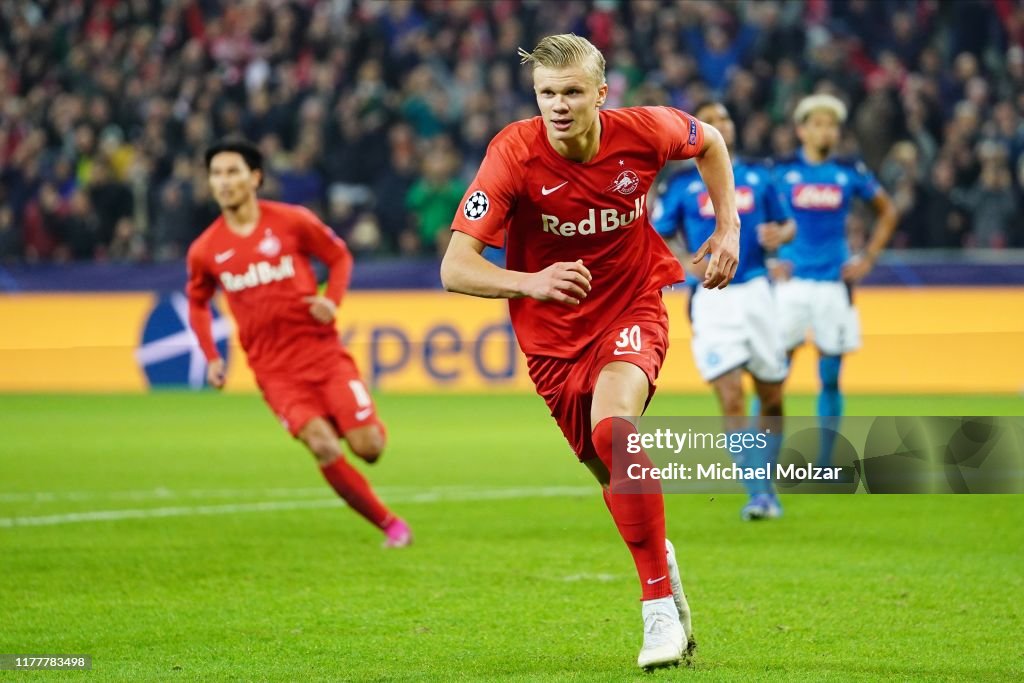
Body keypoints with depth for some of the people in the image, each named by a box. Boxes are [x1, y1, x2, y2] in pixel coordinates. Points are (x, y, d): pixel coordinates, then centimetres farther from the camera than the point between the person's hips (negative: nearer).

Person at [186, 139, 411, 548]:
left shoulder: (292, 222, -4)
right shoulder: (205, 250, 2)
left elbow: (340, 256, 10)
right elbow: (197, 302, 19)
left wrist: (332, 300, -9)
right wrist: (212, 358, 8)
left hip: (322, 349, 0)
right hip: (274, 368, 1)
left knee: (368, 448, -9)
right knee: (323, 447, -20)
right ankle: (389, 525, -6)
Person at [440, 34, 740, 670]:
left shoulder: (644, 131, -16)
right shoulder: (514, 153, -21)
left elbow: (710, 142, 10)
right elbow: (455, 267, -25)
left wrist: (728, 227, 1)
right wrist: (530, 282, -42)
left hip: (633, 312, -1)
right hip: (553, 335, 1)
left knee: (613, 428, -30)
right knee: (614, 473, 12)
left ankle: (661, 608, -21)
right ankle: (662, 561, 47)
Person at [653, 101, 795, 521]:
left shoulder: (758, 176, 9)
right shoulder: (681, 184, 3)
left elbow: (788, 223, 15)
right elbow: (658, 236, 7)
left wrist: (779, 235, -8)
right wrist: (687, 261, -12)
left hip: (755, 293, 3)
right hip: (711, 300, -2)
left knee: (772, 397, 6)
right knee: (731, 399, -13)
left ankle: (766, 485, 23)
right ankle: (757, 494, -11)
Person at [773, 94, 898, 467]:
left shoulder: (850, 172, 6)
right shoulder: (781, 170, 0)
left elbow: (888, 212, 18)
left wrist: (868, 258, 10)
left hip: (834, 282, 2)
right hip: (791, 281, -2)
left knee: (830, 377, 5)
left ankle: (825, 463, 14)